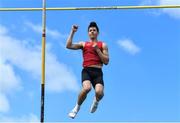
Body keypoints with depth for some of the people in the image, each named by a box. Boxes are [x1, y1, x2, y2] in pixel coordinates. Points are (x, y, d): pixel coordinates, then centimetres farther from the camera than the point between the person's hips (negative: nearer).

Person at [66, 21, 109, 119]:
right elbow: (68, 46, 6)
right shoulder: (83, 44, 19)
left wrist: (97, 49, -2)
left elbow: (106, 61, 6)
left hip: (98, 72, 0)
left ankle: (96, 101, 15)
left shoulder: (103, 45, 16)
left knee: (99, 92, -26)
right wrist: (72, 32, 4)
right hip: (86, 71, 0)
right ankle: (77, 107, -4)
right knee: (86, 88, -32)